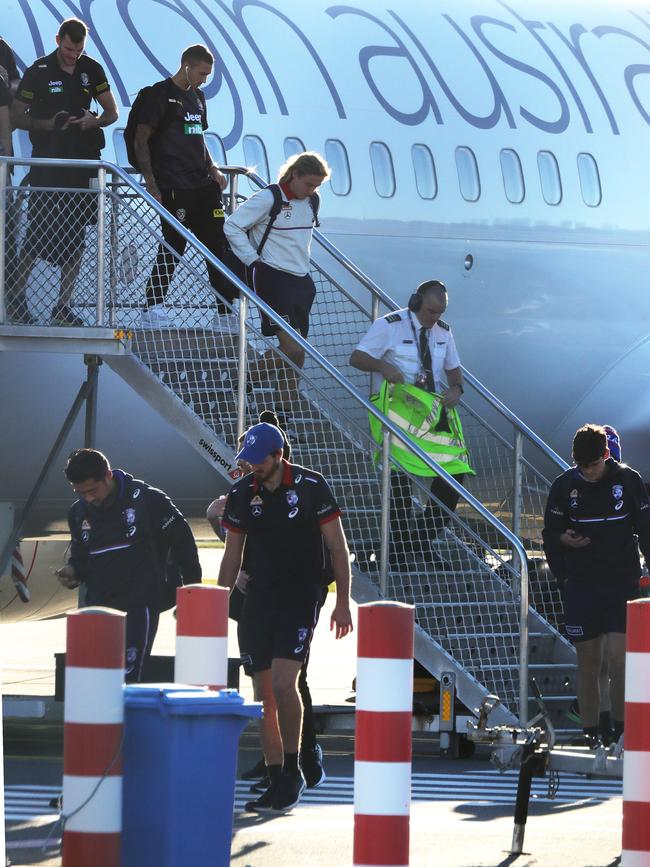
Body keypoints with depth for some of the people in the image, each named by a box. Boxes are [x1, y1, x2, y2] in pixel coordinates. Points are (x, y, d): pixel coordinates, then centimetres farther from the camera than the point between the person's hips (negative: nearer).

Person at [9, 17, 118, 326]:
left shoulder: (91, 70, 8)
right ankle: (16, 297, 6)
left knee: (76, 236, 3)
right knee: (40, 233, -9)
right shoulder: (39, 72, -4)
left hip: (83, 162, 4)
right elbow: (16, 116, -1)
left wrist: (96, 121, -8)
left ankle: (63, 306, 8)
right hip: (47, 162, -4)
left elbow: (112, 112, 14)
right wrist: (48, 124, -17)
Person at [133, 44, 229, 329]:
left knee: (219, 246, 5)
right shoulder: (159, 95, -6)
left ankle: (226, 314, 8)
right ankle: (152, 310, 2)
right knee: (172, 247, -7)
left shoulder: (197, 97, 19)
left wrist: (213, 169, 11)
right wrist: (151, 185, -15)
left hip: (203, 185, 8)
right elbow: (141, 141, -9)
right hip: (174, 188, -8)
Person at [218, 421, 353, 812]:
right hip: (259, 599, 5)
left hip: (301, 597, -5)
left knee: (283, 682, -18)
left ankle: (293, 769, -5)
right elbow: (232, 557, 13)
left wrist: (343, 602, -5)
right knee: (265, 692, 3)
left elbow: (338, 546, -2)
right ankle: (276, 781, 9)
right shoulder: (242, 494, 5)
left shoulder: (311, 486, -7)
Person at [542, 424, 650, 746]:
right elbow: (549, 534, 10)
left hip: (622, 584, -1)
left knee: (619, 659, -11)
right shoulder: (564, 486, 1)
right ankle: (589, 733, 8)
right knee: (588, 663, 2)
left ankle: (621, 730, 0)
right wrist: (563, 539, -12)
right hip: (581, 585, 1)